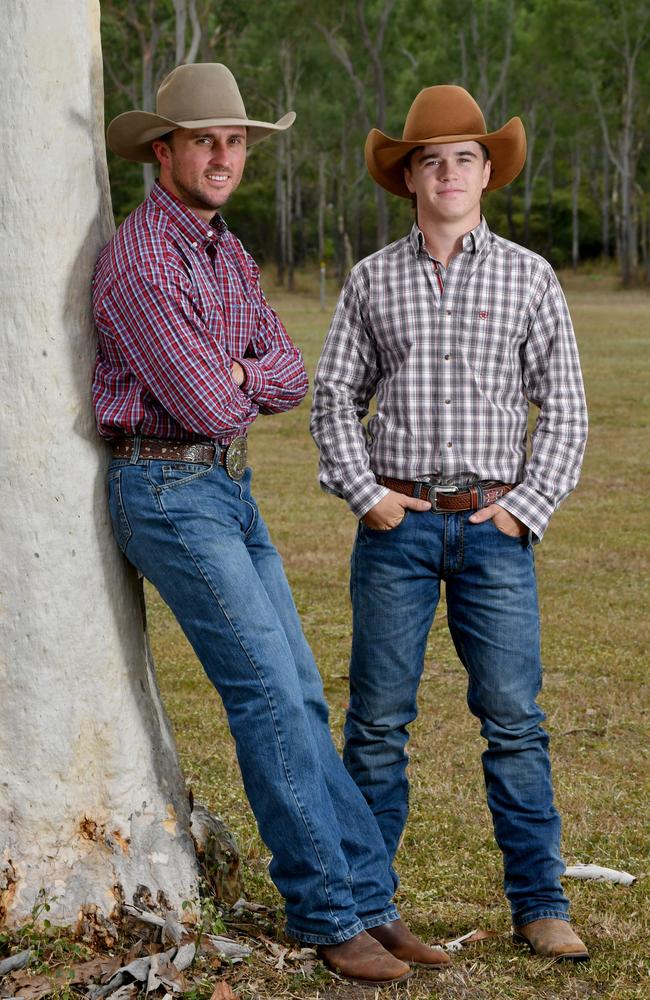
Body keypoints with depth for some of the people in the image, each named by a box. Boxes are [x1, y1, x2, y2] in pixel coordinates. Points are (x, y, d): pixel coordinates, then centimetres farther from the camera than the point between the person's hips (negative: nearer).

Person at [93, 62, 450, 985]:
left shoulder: (229, 255, 14)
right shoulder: (140, 259, -16)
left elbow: (289, 379, 9)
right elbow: (206, 407, -20)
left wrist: (237, 373, -12)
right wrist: (234, 384, 2)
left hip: (230, 491, 9)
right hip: (167, 493, -9)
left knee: (299, 698, 7)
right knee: (270, 696, -9)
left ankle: (368, 901, 12)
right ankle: (328, 912, 0)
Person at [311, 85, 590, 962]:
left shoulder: (529, 278, 6)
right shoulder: (372, 281, 8)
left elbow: (565, 411, 5)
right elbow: (335, 396, 9)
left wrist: (526, 511, -4)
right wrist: (364, 493, -3)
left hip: (492, 527, -1)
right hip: (397, 526, 1)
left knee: (514, 718, -1)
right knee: (378, 719, 3)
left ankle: (540, 904, 8)